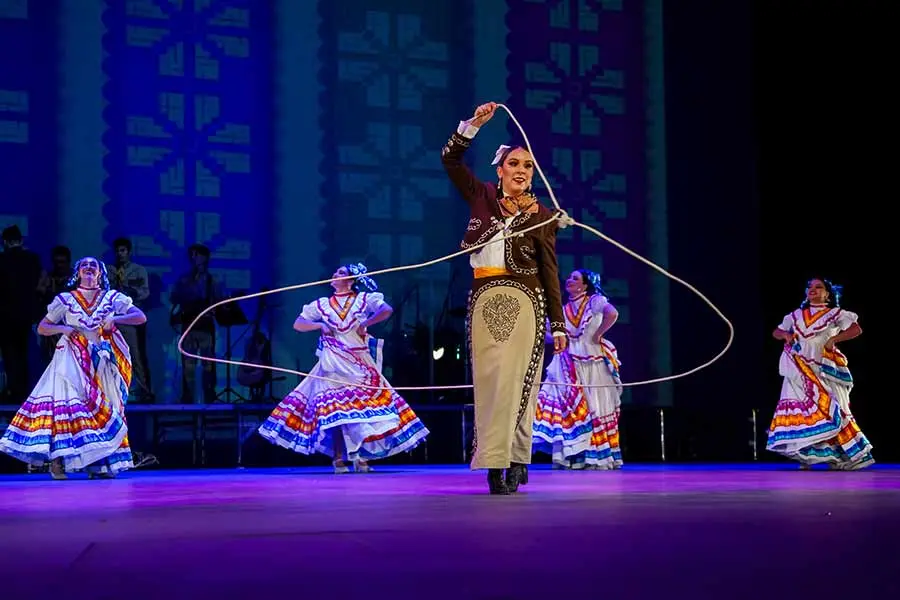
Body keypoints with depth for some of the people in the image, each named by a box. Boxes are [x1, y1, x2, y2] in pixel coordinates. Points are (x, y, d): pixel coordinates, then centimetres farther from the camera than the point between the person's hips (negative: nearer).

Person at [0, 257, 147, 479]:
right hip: (71, 359, -2)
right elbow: (42, 327, 10)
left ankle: (99, 463, 3)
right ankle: (57, 460, -18)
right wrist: (62, 328, -9)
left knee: (103, 406, -1)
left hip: (101, 361, 2)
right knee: (67, 402, -15)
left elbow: (141, 317, -1)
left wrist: (115, 319, -15)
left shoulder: (113, 298, 7)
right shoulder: (65, 300, 7)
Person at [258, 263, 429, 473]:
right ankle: (339, 459, -8)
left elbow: (387, 309, -8)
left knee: (364, 407, -7)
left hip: (358, 364, -1)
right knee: (334, 410, -8)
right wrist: (320, 325, -4)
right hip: (333, 365, 1)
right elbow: (298, 324, 11)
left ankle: (361, 456, -2)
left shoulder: (363, 299, 6)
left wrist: (366, 323, -15)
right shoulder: (322, 305, 12)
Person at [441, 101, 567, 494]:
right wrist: (474, 124, -3)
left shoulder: (541, 217, 5)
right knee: (489, 381, -3)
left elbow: (550, 272, 5)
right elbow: (450, 159, 10)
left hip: (523, 302, -2)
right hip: (484, 300, 3)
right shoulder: (482, 197, 11)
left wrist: (558, 325, 2)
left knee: (514, 380, -10)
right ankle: (513, 462, 0)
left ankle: (508, 461, -10)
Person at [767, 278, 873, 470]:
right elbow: (776, 332, 20)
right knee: (801, 408, -5)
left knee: (829, 407, -10)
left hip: (824, 369, -4)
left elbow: (856, 329, -8)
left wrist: (834, 339, -17)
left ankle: (836, 456, -5)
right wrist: (785, 335, -2)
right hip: (800, 370, 4)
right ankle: (805, 456, -4)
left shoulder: (835, 314, 3)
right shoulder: (796, 316, 16)